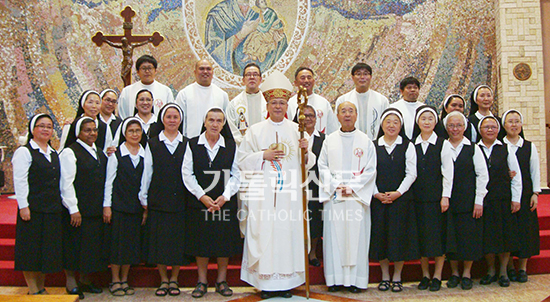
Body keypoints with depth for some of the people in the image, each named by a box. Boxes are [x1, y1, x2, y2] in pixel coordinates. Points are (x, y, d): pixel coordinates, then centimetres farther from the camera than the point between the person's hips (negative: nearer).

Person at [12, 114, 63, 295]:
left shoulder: (54, 154, 16)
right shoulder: (24, 152, -3)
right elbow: (19, 181, -10)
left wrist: (60, 205, 10)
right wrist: (23, 206, -16)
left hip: (52, 209, 6)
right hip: (32, 208, -6)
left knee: (47, 249, 9)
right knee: (31, 248, 0)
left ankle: (41, 288, 19)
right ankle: (33, 290, 8)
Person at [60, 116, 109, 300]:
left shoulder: (99, 153, 16)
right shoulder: (70, 153, -8)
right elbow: (66, 183, -12)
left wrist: (105, 206, 12)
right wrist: (73, 209, -16)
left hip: (96, 209, 7)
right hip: (78, 210, -7)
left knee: (92, 246, 11)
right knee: (75, 246, 0)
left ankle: (85, 281, 23)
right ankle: (71, 283, 12)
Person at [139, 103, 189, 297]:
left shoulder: (187, 144, 7)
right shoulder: (152, 144, 6)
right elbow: (147, 173, 5)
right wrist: (144, 200, 2)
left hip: (181, 201, 0)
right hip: (158, 200, 0)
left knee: (178, 240, 3)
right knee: (159, 241, 2)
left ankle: (174, 279, 18)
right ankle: (163, 280, 17)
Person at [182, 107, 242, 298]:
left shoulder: (231, 146, 4)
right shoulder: (193, 144, 2)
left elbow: (236, 174, 1)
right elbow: (187, 173, -2)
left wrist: (225, 196, -11)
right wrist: (202, 196, -11)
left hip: (225, 202, 1)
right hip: (199, 202, -1)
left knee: (225, 240, 4)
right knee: (201, 240, 4)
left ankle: (221, 280, 19)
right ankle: (202, 282, 17)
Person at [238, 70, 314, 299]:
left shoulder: (297, 130, 10)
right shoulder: (255, 130, 7)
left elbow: (308, 164, 7)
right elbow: (242, 160, 5)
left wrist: (305, 150, -13)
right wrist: (263, 156, -9)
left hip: (289, 193, 1)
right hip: (263, 193, -1)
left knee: (288, 232, 0)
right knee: (264, 233, -3)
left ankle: (287, 282, 9)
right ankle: (266, 283, 6)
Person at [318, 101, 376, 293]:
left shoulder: (366, 141, 4)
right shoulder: (330, 140, 8)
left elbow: (370, 170, 0)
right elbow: (322, 166, 5)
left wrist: (352, 187, -10)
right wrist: (335, 186, -8)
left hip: (357, 196, -1)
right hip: (333, 196, 1)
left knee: (356, 237, -1)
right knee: (334, 236, 1)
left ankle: (356, 280, 7)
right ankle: (336, 279, 9)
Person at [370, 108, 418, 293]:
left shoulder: (407, 146, 4)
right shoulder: (374, 146, 7)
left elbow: (411, 173, -1)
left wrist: (398, 192, -11)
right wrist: (376, 193, -9)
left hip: (401, 198, -1)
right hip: (378, 199, 1)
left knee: (399, 236, 0)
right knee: (380, 236, 3)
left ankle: (397, 277, 12)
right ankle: (385, 277, 15)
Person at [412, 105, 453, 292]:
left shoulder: (443, 144, 1)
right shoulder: (411, 145, 7)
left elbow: (448, 172, -2)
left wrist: (445, 196, -8)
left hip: (437, 197, -2)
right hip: (417, 197, 2)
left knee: (438, 235, 0)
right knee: (421, 235, 5)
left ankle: (437, 276, 10)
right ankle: (425, 275, 16)